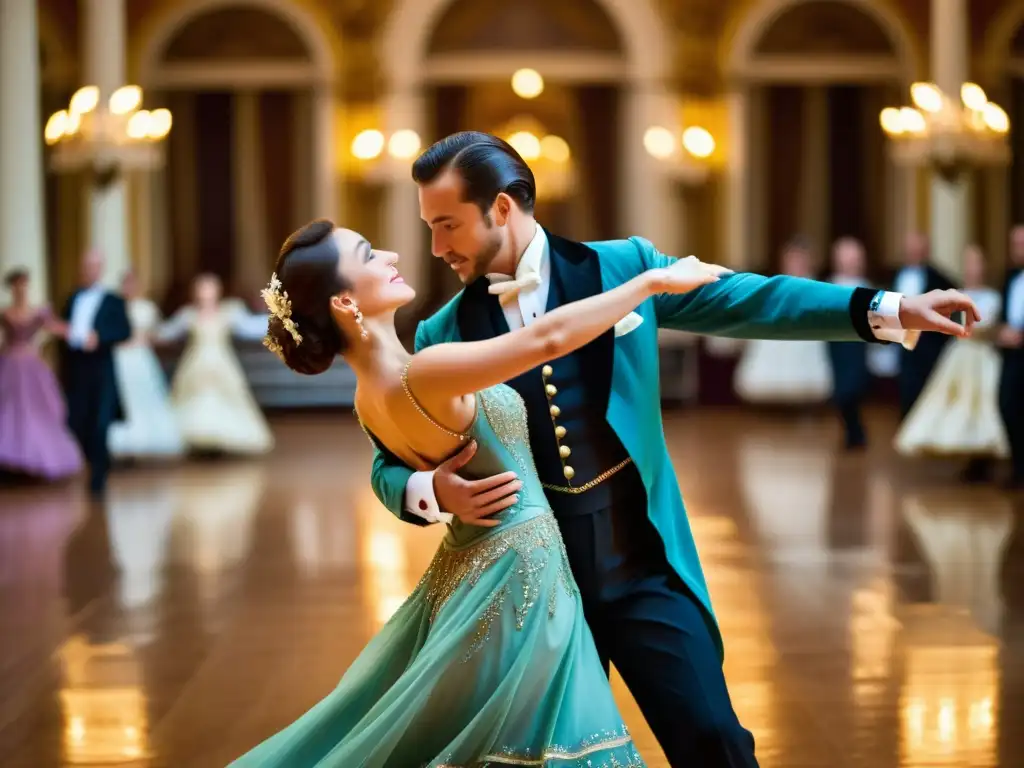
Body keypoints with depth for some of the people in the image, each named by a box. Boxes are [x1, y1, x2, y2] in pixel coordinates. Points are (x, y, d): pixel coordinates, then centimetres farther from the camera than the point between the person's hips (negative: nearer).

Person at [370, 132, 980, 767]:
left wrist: (888, 310, -7)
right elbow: (391, 464, 7)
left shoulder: (621, 268, 0)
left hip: (642, 569, -1)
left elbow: (750, 302, 0)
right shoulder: (444, 335, 2)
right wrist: (435, 491, -17)